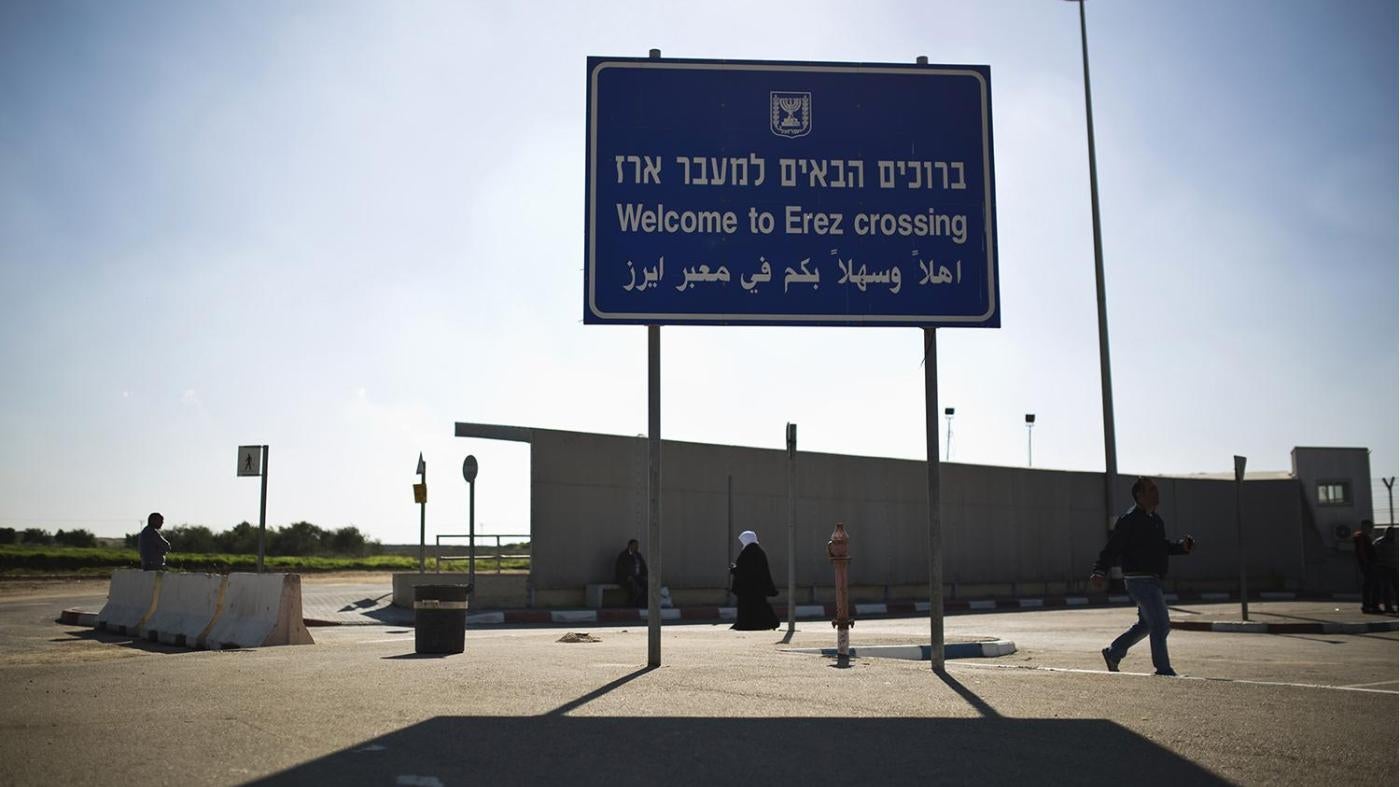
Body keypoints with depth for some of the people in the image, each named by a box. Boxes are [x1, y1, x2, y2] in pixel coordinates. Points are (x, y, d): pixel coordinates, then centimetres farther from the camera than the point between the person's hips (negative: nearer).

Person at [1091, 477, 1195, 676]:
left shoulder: (1155, 520, 14)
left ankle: (1113, 653, 29)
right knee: (1160, 625, -6)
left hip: (1152, 581, 10)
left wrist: (1182, 546, 6)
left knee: (1147, 624, 19)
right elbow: (1112, 548, -20)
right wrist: (1099, 572, -30)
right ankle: (1163, 669, 4)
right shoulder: (1129, 520, -15)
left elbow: (1162, 546, 25)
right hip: (1140, 579, -10)